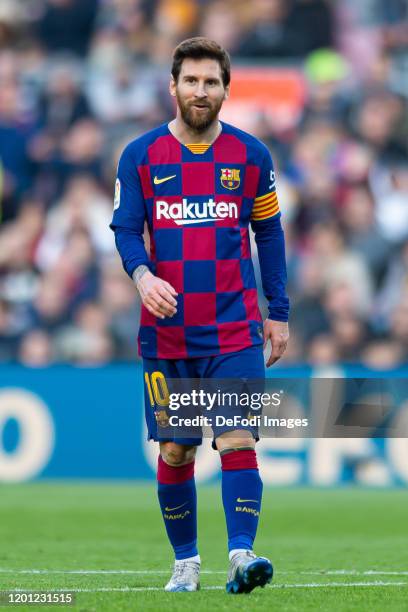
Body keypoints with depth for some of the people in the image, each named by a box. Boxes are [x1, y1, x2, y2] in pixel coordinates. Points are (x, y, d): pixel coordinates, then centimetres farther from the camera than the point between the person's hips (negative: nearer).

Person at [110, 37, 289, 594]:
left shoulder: (250, 155, 5)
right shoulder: (140, 156, 2)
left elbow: (269, 233, 12)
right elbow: (126, 230, 0)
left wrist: (279, 312, 10)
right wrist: (142, 274, -22)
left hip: (235, 329, 0)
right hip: (166, 333, 0)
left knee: (238, 440, -13)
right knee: (174, 451, 5)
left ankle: (242, 553, -19)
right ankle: (185, 562, 17)